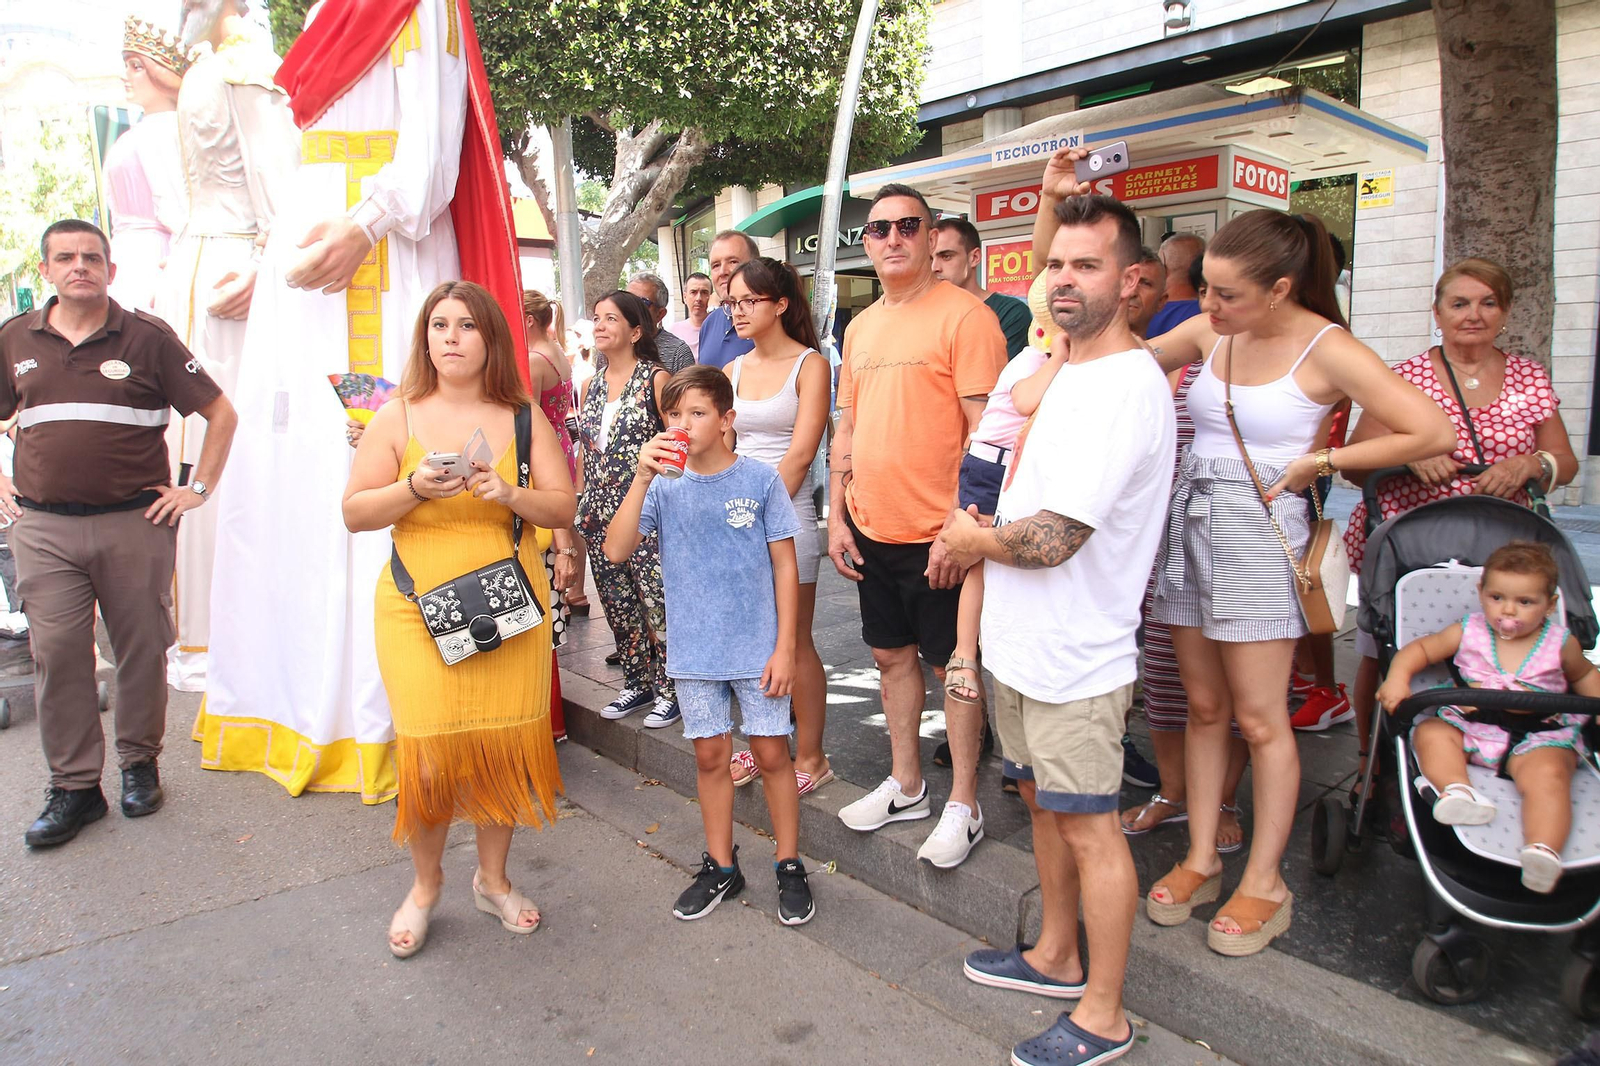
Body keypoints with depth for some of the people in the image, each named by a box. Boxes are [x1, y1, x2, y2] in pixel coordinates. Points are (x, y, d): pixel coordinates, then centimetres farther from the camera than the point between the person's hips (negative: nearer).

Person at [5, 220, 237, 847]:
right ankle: (74, 785, 13)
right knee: (57, 655, 2)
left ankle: (139, 762, 24)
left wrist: (197, 490, -1)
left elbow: (220, 413, 3)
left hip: (135, 523, -2)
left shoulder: (147, 337, 1)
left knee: (142, 649, 6)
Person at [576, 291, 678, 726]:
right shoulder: (591, 386, 13)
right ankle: (636, 684, 26)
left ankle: (668, 689, 11)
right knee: (617, 604, 11)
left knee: (657, 601, -4)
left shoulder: (656, 379, -6)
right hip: (601, 515, 6)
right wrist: (579, 507, 16)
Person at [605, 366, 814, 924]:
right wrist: (642, 478, -21)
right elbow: (616, 551, -13)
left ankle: (790, 868, 24)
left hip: (758, 648, -2)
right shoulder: (664, 488, -1)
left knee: (771, 753, 6)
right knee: (710, 755, 13)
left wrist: (784, 648, -7)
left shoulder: (761, 480, -8)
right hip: (694, 650, 3)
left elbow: (785, 567, -4)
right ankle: (720, 867, 30)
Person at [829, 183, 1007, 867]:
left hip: (938, 534, -7)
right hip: (871, 530, 7)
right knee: (892, 655, 16)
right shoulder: (860, 328, 13)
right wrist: (838, 516, 11)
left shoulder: (964, 315, -10)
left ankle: (964, 805, 20)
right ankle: (905, 786, 33)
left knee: (952, 664, 5)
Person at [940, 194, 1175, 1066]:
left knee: (1087, 827, 4)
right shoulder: (1055, 368, 10)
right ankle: (1057, 957, 41)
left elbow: (1052, 538, -25)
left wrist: (973, 540, -8)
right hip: (1022, 641, 9)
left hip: (1076, 658, -9)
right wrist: (973, 542, 5)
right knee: (1044, 802, 21)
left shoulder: (1127, 386, -20)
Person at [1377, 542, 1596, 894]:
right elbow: (1421, 647, 8)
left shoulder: (1560, 643, 6)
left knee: (1547, 773, -32)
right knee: (1430, 732, -25)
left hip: (1538, 734, -2)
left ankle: (1543, 849, -46)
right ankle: (1456, 788, -47)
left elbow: (1584, 675, 26)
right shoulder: (1469, 632, 4)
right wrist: (1397, 678, -11)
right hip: (1470, 727, 2)